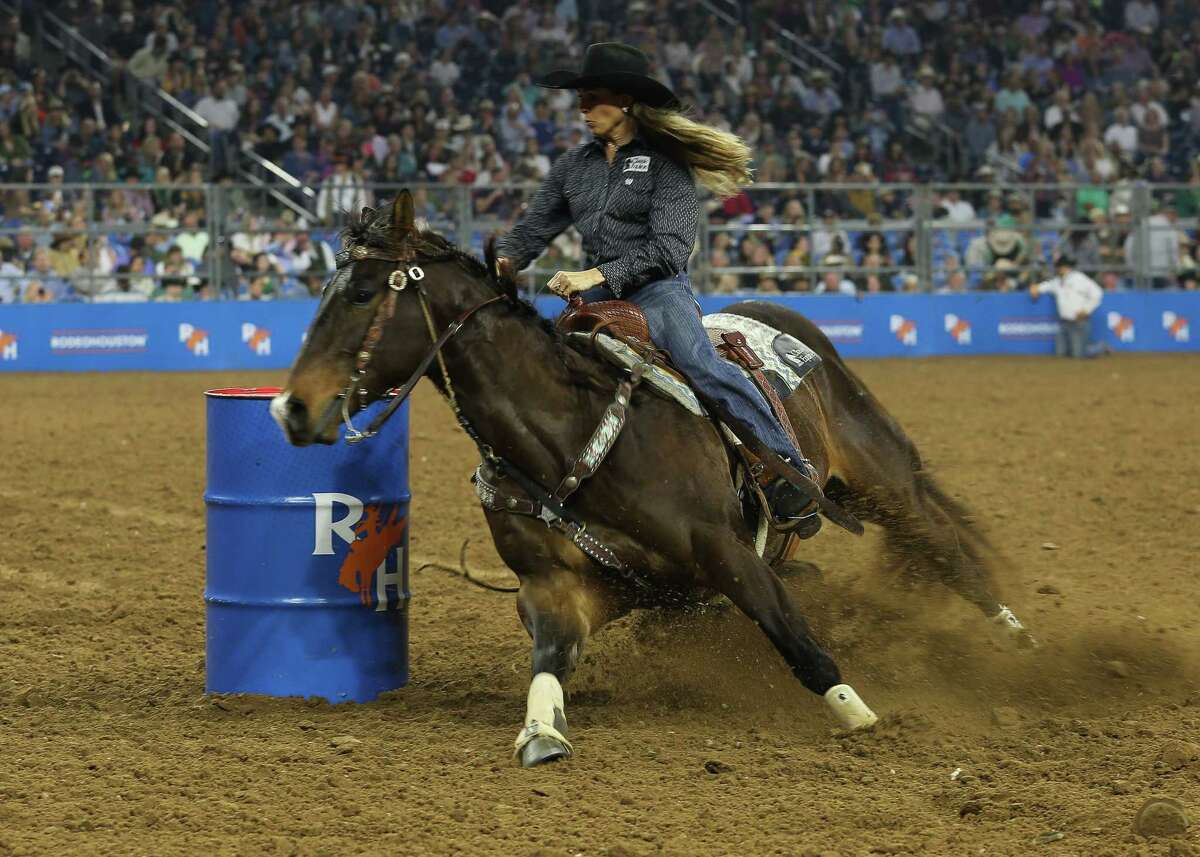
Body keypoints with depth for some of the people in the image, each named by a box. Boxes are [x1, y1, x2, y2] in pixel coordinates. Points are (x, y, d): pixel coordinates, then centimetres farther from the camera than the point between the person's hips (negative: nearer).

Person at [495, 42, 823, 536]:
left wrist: (599, 275, -23)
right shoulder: (573, 167, 14)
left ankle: (791, 473, -31)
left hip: (657, 288, -6)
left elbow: (668, 249, -13)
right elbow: (533, 230, 14)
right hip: (597, 293, 6)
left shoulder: (665, 163, -4)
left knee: (701, 364, -31)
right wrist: (503, 260, -10)